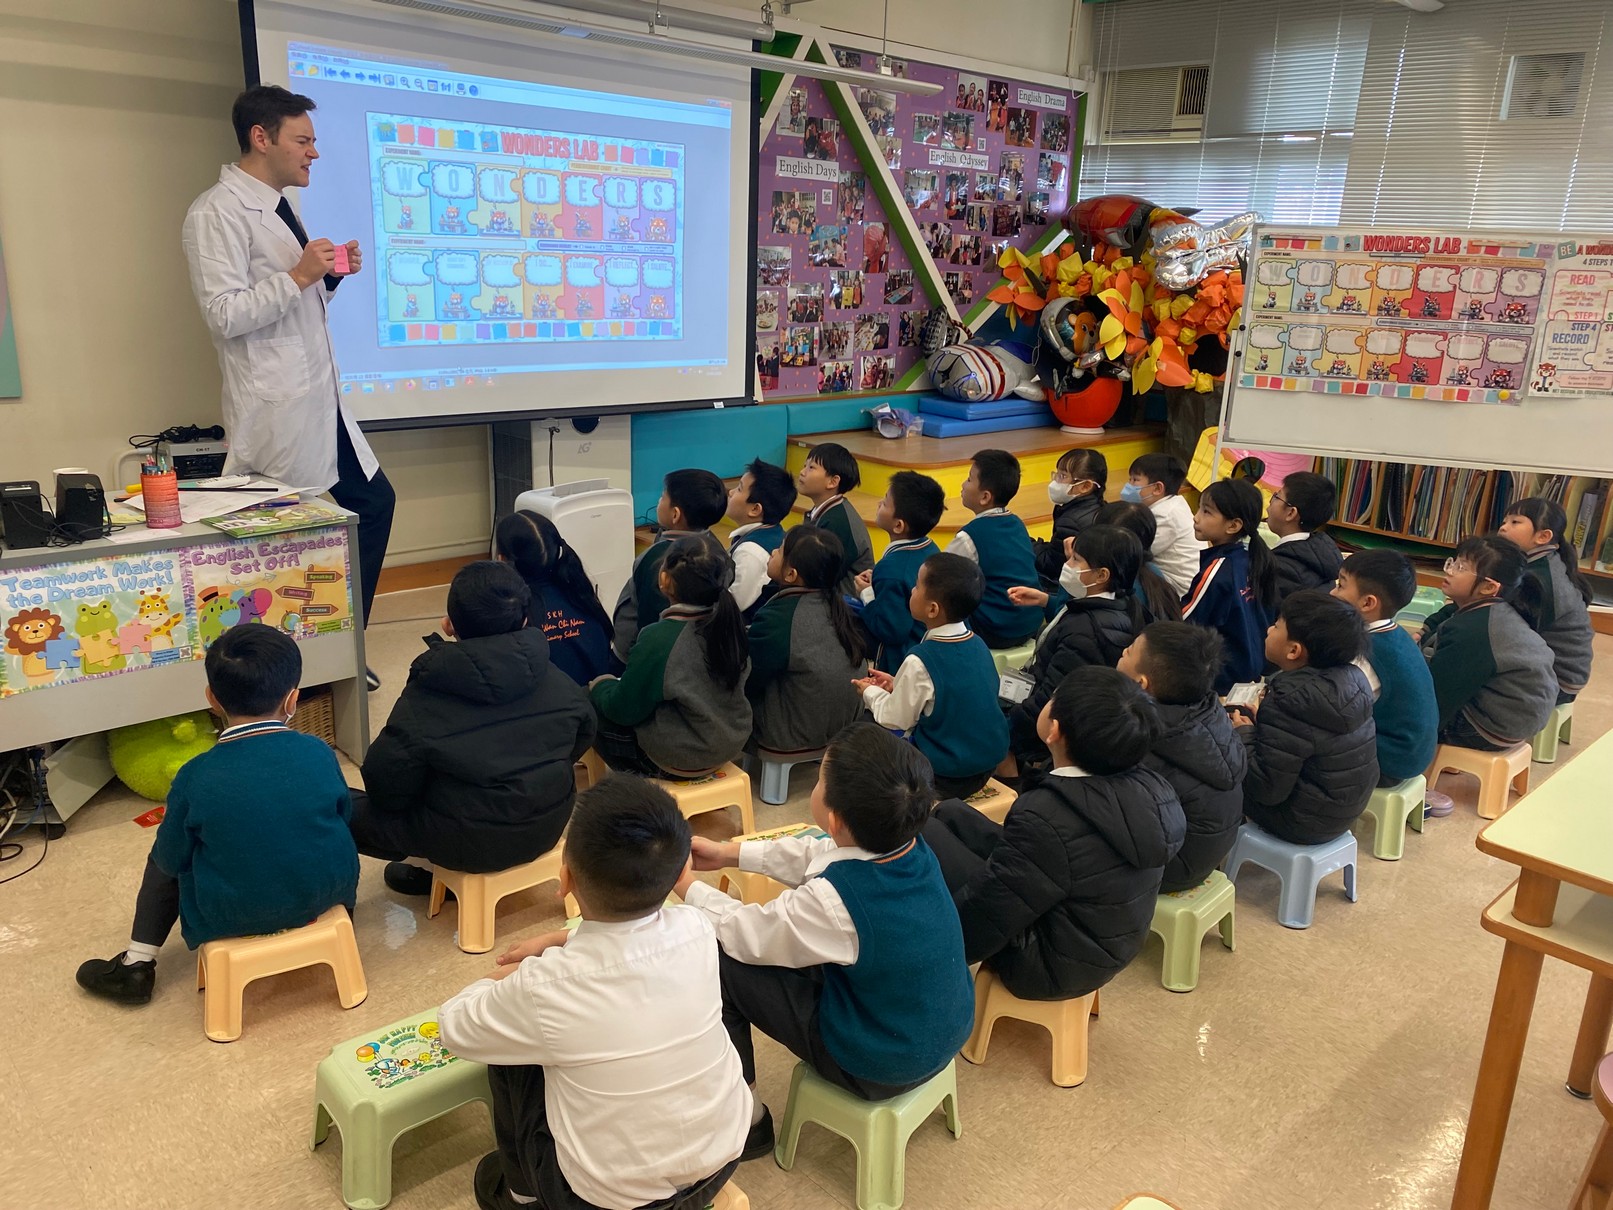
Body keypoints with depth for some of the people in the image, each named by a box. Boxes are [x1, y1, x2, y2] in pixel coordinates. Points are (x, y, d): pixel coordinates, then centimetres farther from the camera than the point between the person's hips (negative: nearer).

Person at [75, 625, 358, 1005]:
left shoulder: (195, 778, -18)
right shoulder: (319, 754, -14)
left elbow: (172, 859, -5)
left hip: (232, 916, -1)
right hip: (328, 891, 2)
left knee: (161, 862, 24)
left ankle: (136, 965, 30)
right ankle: (341, 915, 45)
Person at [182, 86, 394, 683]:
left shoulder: (279, 208, 17)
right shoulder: (218, 213, -11)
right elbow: (225, 315, -18)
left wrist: (331, 276, 5)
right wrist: (298, 276, -20)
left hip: (321, 404, 10)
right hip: (277, 411, -10)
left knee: (374, 500, 13)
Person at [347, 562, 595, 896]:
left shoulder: (422, 704, -22)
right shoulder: (562, 687, -9)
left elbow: (386, 789, -15)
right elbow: (582, 738, 8)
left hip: (470, 843, -5)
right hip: (547, 827, 5)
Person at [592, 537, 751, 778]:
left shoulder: (659, 639, -27)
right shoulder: (730, 621, -9)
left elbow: (624, 709, -18)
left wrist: (599, 686, 6)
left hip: (679, 758, -6)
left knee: (594, 710, 10)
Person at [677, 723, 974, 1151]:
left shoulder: (832, 903, -34)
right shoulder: (911, 844, -14)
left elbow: (743, 934, -16)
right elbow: (812, 854, 5)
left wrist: (685, 884, 0)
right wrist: (728, 853, 9)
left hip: (883, 1067, -7)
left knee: (715, 962, -3)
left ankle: (744, 1119, 15)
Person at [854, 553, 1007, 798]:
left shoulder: (920, 662, -26)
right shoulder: (978, 644, -4)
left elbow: (895, 719, -14)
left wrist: (870, 693, 4)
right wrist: (897, 684, 11)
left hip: (946, 778, -7)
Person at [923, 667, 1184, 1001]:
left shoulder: (1048, 819, -35)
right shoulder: (1148, 786, -12)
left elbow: (982, 925, -25)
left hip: (1050, 968, -8)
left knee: (925, 833, -2)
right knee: (951, 813, 13)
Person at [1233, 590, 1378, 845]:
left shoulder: (1288, 702, -29)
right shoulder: (1351, 677, -6)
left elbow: (1267, 790, -25)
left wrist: (1244, 734, -12)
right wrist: (1260, 719, 5)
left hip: (1305, 824, -8)